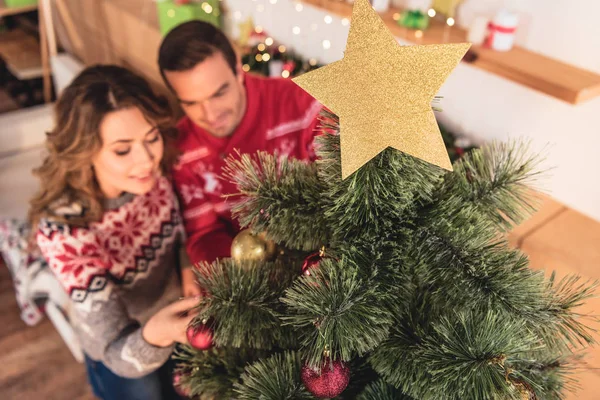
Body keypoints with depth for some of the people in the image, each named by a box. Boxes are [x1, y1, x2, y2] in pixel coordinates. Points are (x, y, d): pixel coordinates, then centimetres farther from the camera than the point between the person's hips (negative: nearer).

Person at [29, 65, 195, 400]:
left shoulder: (157, 167, -24)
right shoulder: (63, 230, -35)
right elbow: (120, 355, -32)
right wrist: (155, 335, -51)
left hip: (176, 310, 4)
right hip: (121, 349, -4)